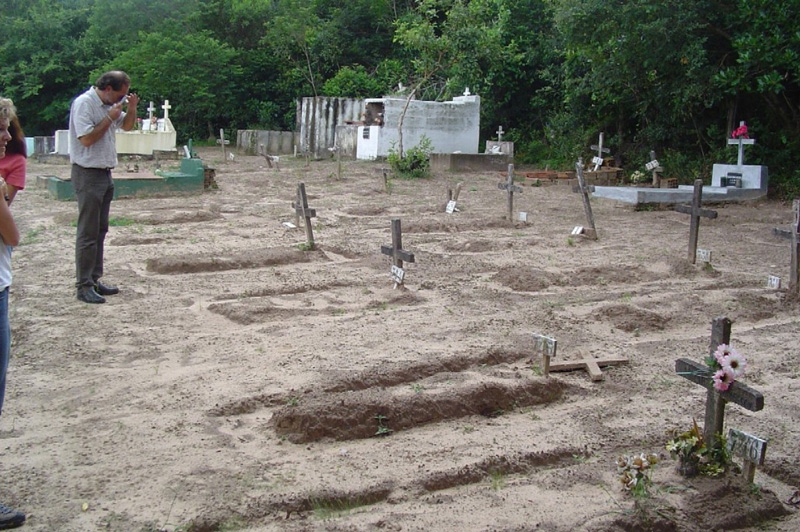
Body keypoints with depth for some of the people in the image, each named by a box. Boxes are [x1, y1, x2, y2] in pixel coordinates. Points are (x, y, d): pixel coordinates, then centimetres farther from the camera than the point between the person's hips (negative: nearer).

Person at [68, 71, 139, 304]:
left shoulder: (110, 104, 10)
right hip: (88, 173, -9)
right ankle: (84, 286, -2)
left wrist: (131, 109, 3)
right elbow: (86, 138, -21)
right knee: (88, 232, -7)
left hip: (105, 173, 9)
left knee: (100, 231, 12)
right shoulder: (83, 104, -14)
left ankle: (94, 280, 20)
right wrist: (110, 118, -16)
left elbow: (127, 126, 22)